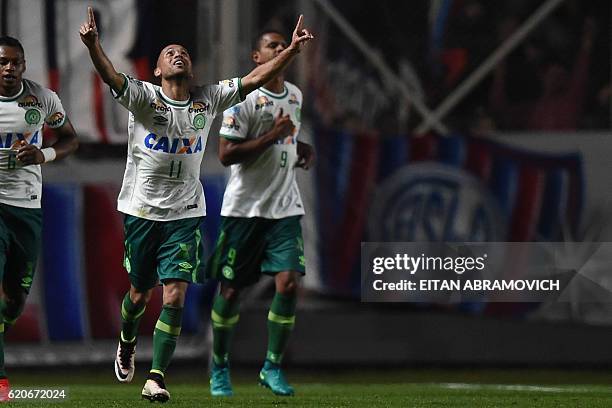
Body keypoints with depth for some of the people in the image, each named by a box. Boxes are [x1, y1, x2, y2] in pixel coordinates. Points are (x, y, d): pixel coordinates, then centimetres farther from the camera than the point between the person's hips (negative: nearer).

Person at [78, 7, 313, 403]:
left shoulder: (208, 100, 2)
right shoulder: (144, 97, -9)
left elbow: (254, 79, -1)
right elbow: (111, 77, -27)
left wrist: (292, 49, -12)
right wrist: (92, 44, -46)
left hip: (185, 213, 2)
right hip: (142, 209, -1)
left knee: (175, 296, -11)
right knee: (140, 293, 12)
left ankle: (157, 377, -8)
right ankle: (127, 344, 44)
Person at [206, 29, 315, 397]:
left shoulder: (295, 95, 11)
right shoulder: (244, 98, -10)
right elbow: (226, 154, -15)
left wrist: (303, 149, 9)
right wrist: (272, 136, -20)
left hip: (286, 208, 5)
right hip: (245, 207, -5)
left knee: (289, 284, -9)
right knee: (231, 288, 2)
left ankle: (272, 368, 3)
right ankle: (220, 369, 19)